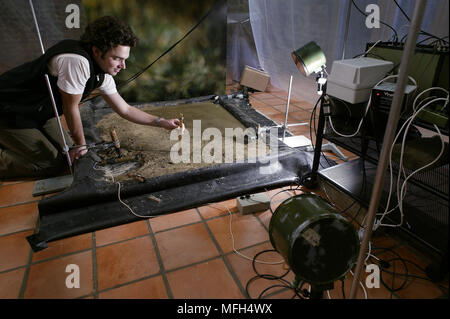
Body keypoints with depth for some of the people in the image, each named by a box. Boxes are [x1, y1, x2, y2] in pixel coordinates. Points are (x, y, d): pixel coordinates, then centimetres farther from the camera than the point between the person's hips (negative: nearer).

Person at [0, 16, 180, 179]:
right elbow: (70, 108, -23)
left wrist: (162, 122, -4)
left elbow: (125, 110, 3)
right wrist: (81, 144, -9)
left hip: (37, 112, 8)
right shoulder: (77, 61, -32)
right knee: (54, 164, -9)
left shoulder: (103, 75, -4)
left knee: (66, 151, 10)